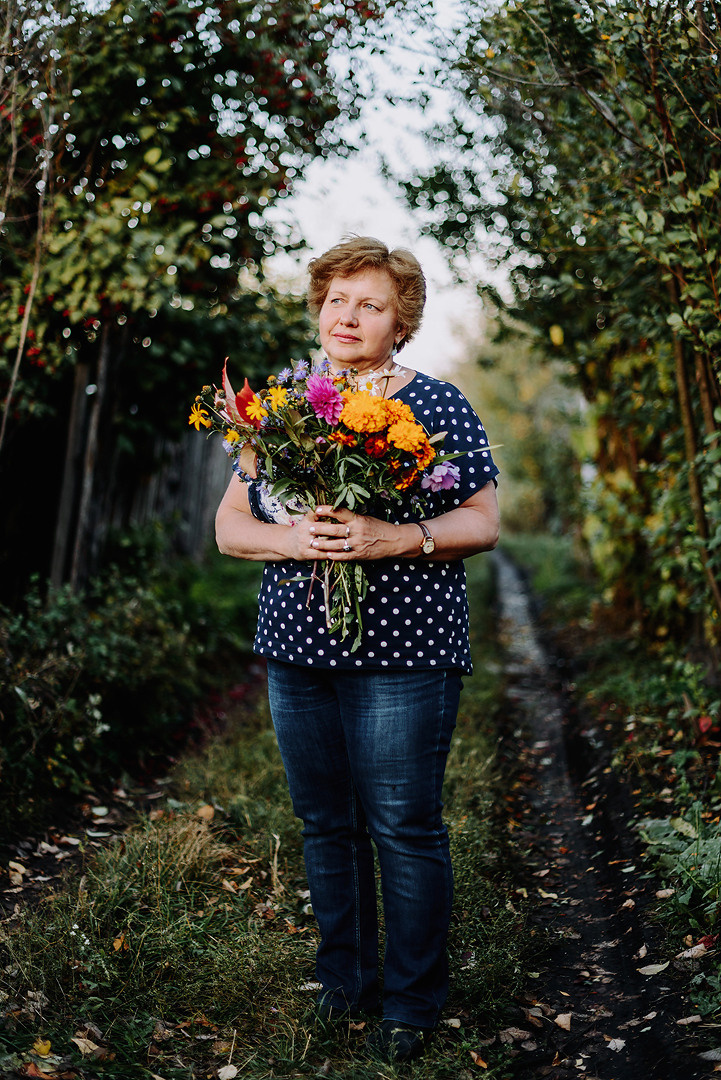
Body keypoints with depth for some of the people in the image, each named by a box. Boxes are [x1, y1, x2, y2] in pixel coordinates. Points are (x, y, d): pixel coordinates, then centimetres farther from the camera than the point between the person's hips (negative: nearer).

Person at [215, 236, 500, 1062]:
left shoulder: (437, 404, 2)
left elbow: (484, 523, -2)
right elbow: (229, 525, 9)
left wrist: (396, 538, -18)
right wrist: (290, 538, -12)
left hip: (402, 651, -4)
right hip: (297, 648, 4)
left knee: (403, 827, -1)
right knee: (325, 822, 12)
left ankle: (412, 1002, 16)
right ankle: (343, 977, 29)